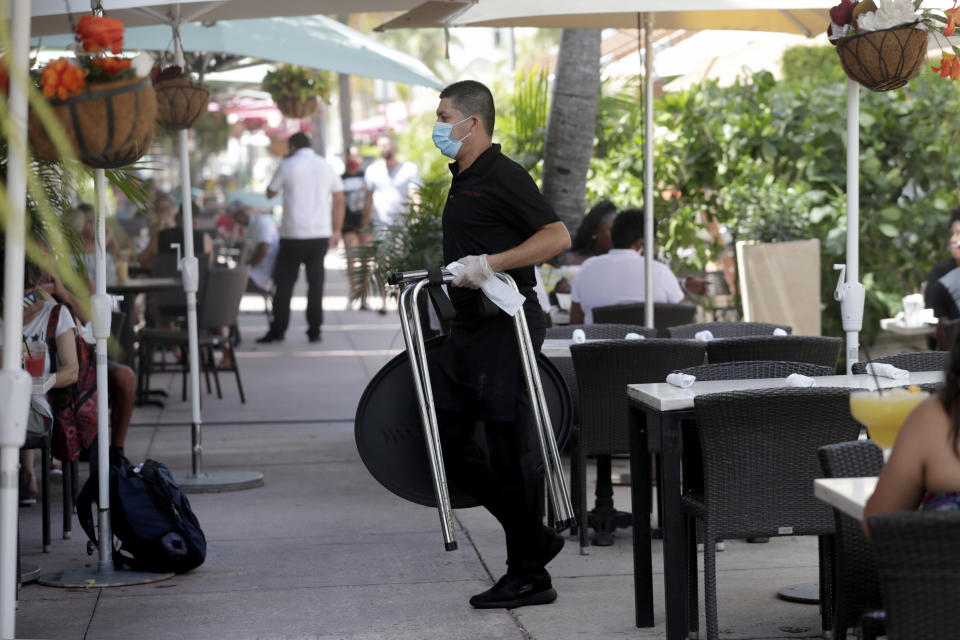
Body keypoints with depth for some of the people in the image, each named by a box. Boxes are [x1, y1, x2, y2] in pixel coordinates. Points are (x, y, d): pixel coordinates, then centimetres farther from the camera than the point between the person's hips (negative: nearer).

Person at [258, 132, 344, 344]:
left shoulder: (287, 165, -3)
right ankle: (314, 331, 5)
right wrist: (337, 231, 12)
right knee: (316, 282, 7)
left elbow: (270, 193, 9)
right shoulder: (326, 166, 7)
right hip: (321, 233, 3)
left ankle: (278, 330, 4)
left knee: (284, 282, 4)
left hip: (293, 233, -3)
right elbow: (339, 200, 7)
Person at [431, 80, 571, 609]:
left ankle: (529, 576, 5)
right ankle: (534, 537, 19)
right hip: (468, 328, 10)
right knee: (447, 441, 9)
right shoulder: (462, 179, 17)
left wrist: (490, 263, -28)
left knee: (508, 451, -5)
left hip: (504, 328, -10)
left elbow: (557, 236, -23)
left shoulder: (503, 177, -12)